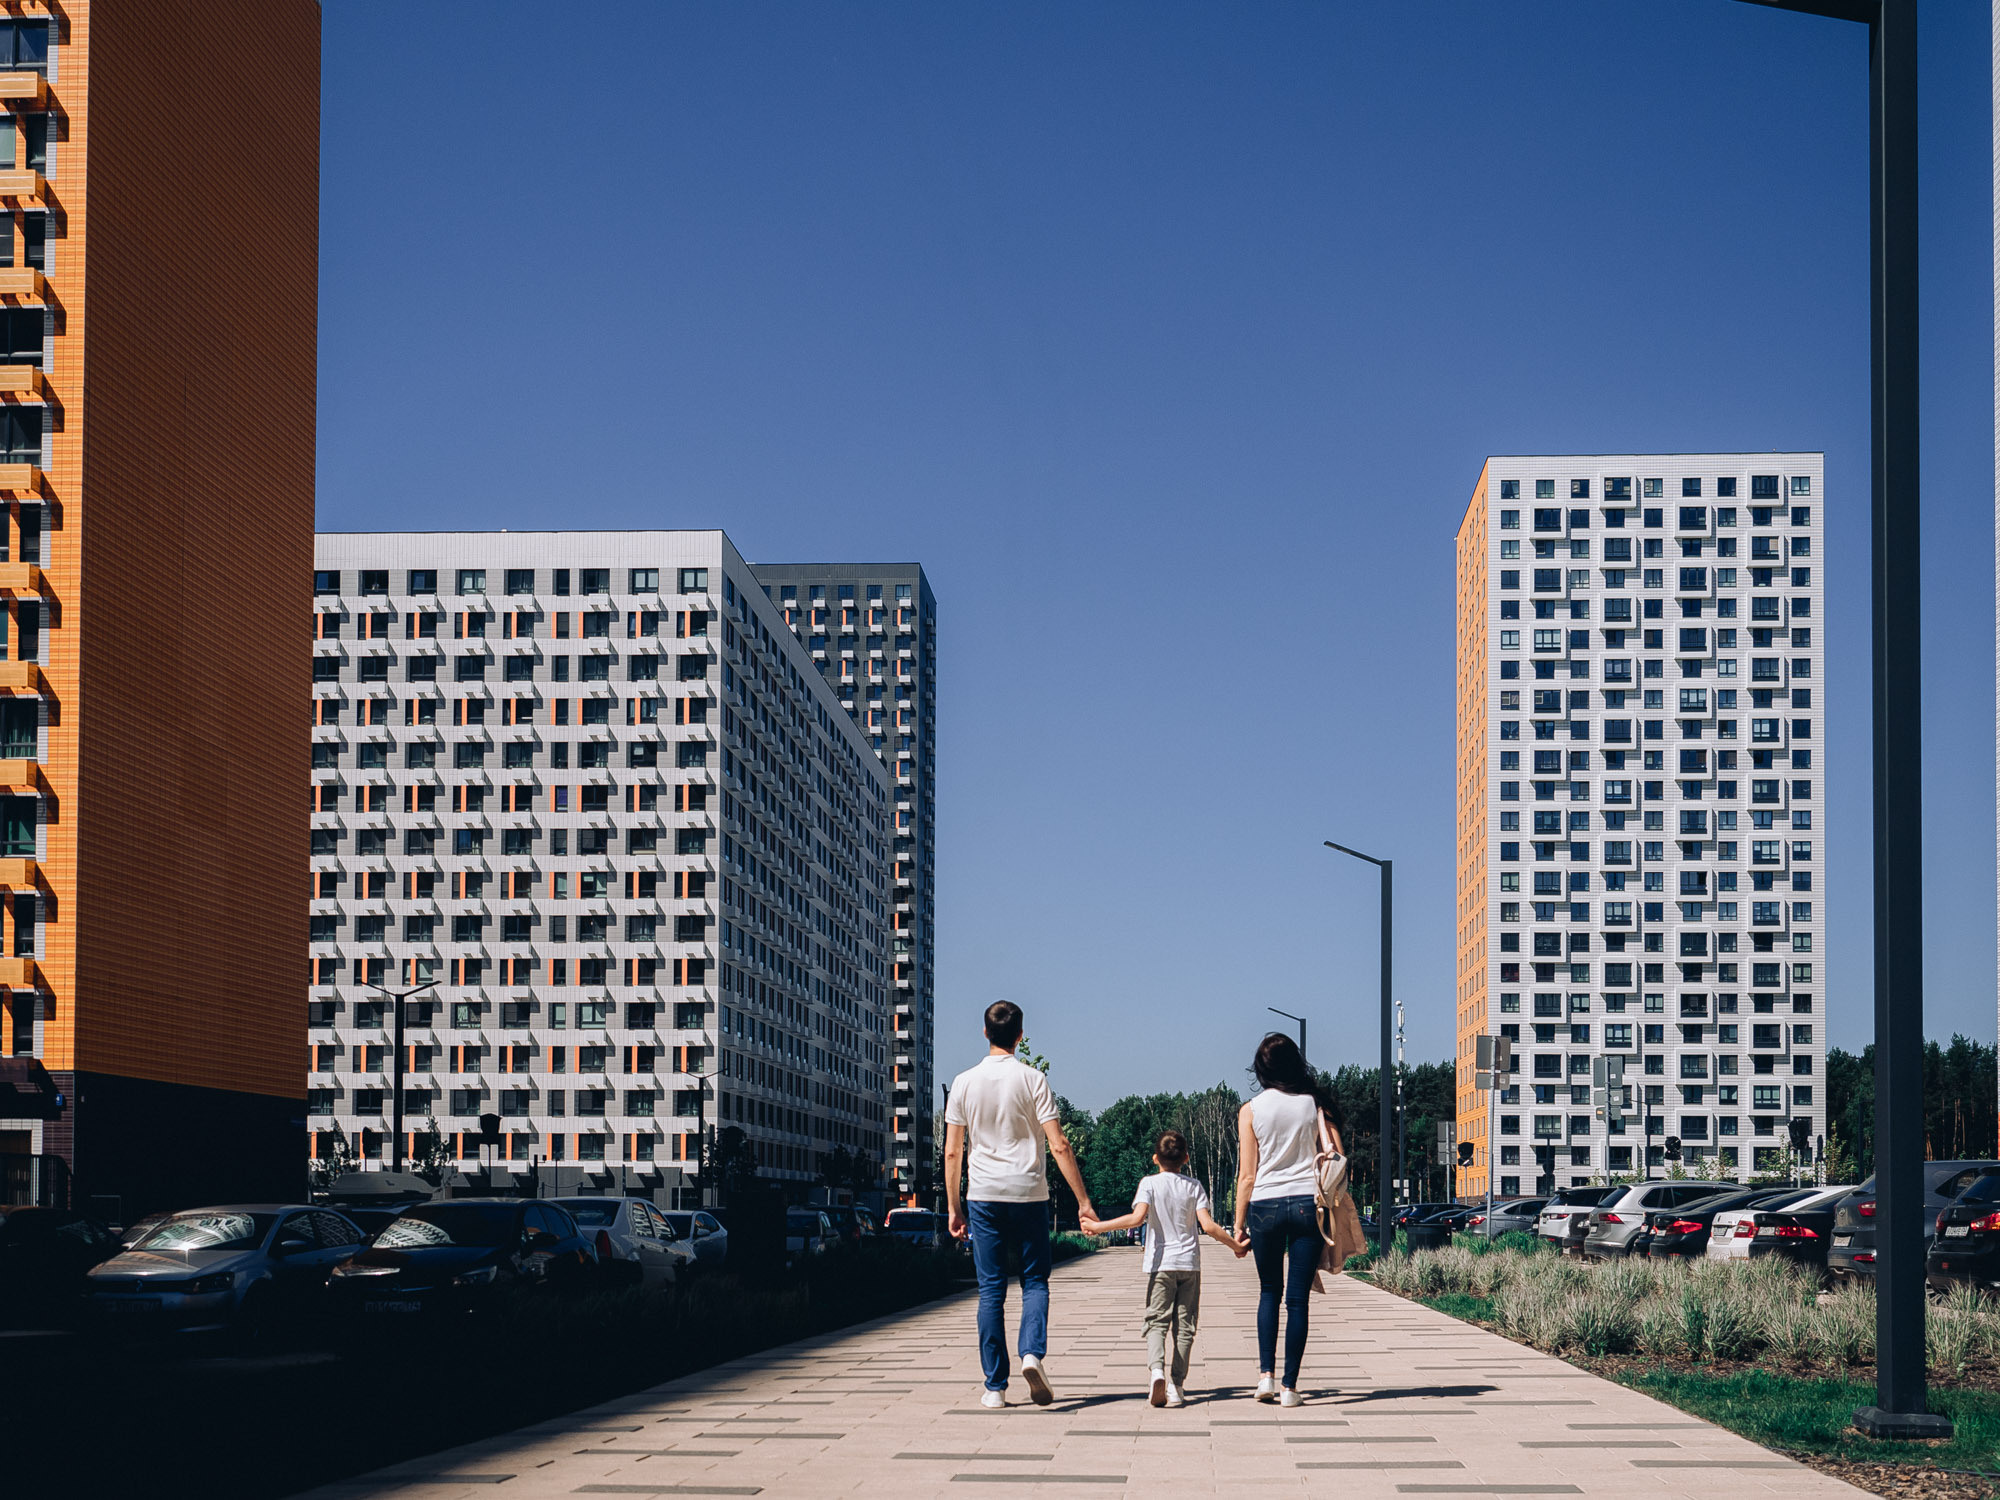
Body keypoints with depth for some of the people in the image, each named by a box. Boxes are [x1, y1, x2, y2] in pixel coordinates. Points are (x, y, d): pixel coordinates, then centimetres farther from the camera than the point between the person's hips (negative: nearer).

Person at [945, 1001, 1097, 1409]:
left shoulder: (964, 1083, 3)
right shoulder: (1032, 1079, -3)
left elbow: (952, 1152, 4)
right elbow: (1059, 1146, -7)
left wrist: (954, 1208, 12)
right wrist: (1083, 1200, -3)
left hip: (983, 1195, 1)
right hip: (1028, 1192, -1)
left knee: (991, 1290, 5)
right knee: (1035, 1280, 9)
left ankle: (995, 1386, 3)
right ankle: (1033, 1352, -16)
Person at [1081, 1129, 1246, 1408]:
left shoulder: (1150, 1183, -3)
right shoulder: (1194, 1185, 4)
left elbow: (1137, 1218, -18)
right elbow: (1207, 1225, -5)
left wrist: (1099, 1226, -13)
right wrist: (1235, 1245, 8)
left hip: (1160, 1263, -2)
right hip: (1189, 1263, 2)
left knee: (1157, 1321, 0)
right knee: (1184, 1324, 6)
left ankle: (1157, 1369, -27)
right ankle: (1176, 1386, 3)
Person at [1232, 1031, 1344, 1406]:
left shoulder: (1251, 1111, 0)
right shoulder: (1315, 1103, 2)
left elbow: (1247, 1175, -1)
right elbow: (1336, 1154, 0)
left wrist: (1238, 1225, 5)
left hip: (1265, 1206, 0)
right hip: (1307, 1203, 0)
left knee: (1269, 1291, 17)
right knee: (1297, 1298, 3)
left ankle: (1266, 1375, 4)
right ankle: (1290, 1386, 3)